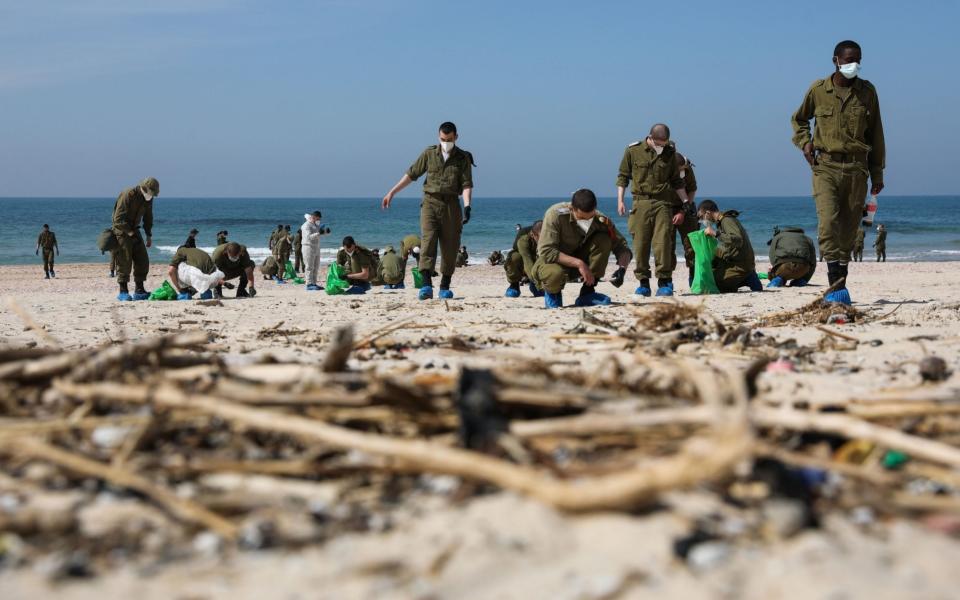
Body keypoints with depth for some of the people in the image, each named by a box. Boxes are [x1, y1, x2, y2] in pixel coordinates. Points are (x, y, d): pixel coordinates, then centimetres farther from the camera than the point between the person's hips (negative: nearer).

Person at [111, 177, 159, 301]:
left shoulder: (148, 199, 2)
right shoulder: (128, 195, -22)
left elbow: (148, 217, 17)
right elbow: (118, 219, -24)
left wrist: (149, 235, 12)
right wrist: (131, 233, -25)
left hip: (134, 230, 8)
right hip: (122, 230, -8)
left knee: (143, 260, 3)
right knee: (124, 261, -12)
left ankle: (139, 291, 10)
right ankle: (123, 292, -7)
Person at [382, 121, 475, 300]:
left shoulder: (463, 158, 3)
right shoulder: (429, 153, 6)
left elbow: (467, 184, -5)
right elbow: (411, 174, 11)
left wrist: (467, 206, -21)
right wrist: (392, 192, 9)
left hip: (451, 205, 0)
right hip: (430, 202, 0)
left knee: (450, 247, 3)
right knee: (428, 241, -15)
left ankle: (445, 287, 14)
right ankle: (426, 285, -23)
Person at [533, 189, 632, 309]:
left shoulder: (600, 220, -16)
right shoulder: (555, 214, -27)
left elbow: (622, 247, -10)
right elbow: (546, 252, -31)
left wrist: (622, 268, -32)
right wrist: (578, 263, -37)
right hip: (553, 262, -4)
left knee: (603, 239, -22)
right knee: (555, 274, -41)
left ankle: (587, 293, -12)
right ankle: (552, 292, -2)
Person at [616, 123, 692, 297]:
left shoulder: (670, 153, 7)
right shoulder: (633, 151, 2)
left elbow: (677, 182, 14)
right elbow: (623, 176, 9)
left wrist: (686, 203, 8)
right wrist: (620, 200, 0)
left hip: (663, 203, 0)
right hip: (640, 203, 0)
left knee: (663, 242, -9)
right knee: (640, 244, -1)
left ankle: (664, 282, -4)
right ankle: (643, 283, 7)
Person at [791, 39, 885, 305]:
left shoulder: (867, 91, 7)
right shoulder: (818, 90, 4)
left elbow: (876, 134, 12)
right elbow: (798, 119, 21)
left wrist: (877, 173, 10)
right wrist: (805, 143, 2)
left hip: (856, 168, 2)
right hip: (826, 166, -2)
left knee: (849, 228, 2)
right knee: (828, 223, -18)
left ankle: (840, 284, 10)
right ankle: (836, 285, -20)